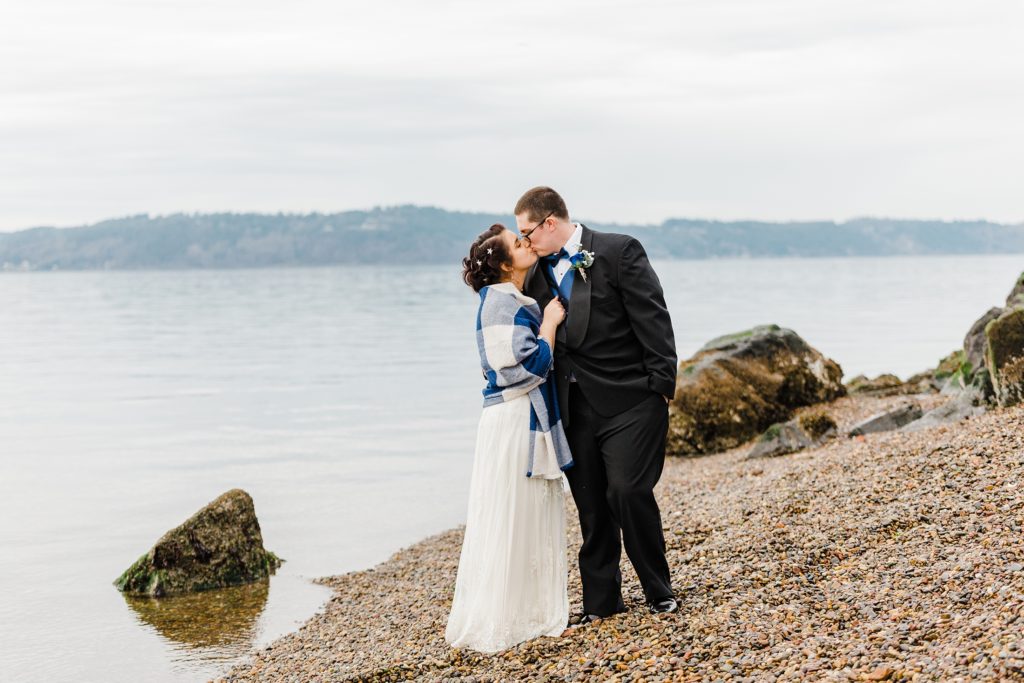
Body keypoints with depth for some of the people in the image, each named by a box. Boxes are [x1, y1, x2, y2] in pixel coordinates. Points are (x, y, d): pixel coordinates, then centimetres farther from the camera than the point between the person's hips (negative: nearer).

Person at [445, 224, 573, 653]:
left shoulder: (519, 302, 14)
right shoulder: (500, 303, -15)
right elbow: (528, 367, -21)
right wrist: (549, 323, -11)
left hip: (533, 421, 10)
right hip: (512, 422, -10)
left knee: (535, 518, 14)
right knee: (509, 521, -3)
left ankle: (532, 612, 23)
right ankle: (495, 623, 5)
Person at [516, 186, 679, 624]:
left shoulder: (619, 251, -6)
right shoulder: (538, 274, 11)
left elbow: (652, 320, -9)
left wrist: (661, 386, -13)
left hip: (630, 400, -6)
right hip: (576, 406, 6)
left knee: (629, 491, -11)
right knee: (591, 504, 8)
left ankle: (659, 591, 8)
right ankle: (601, 600, 19)